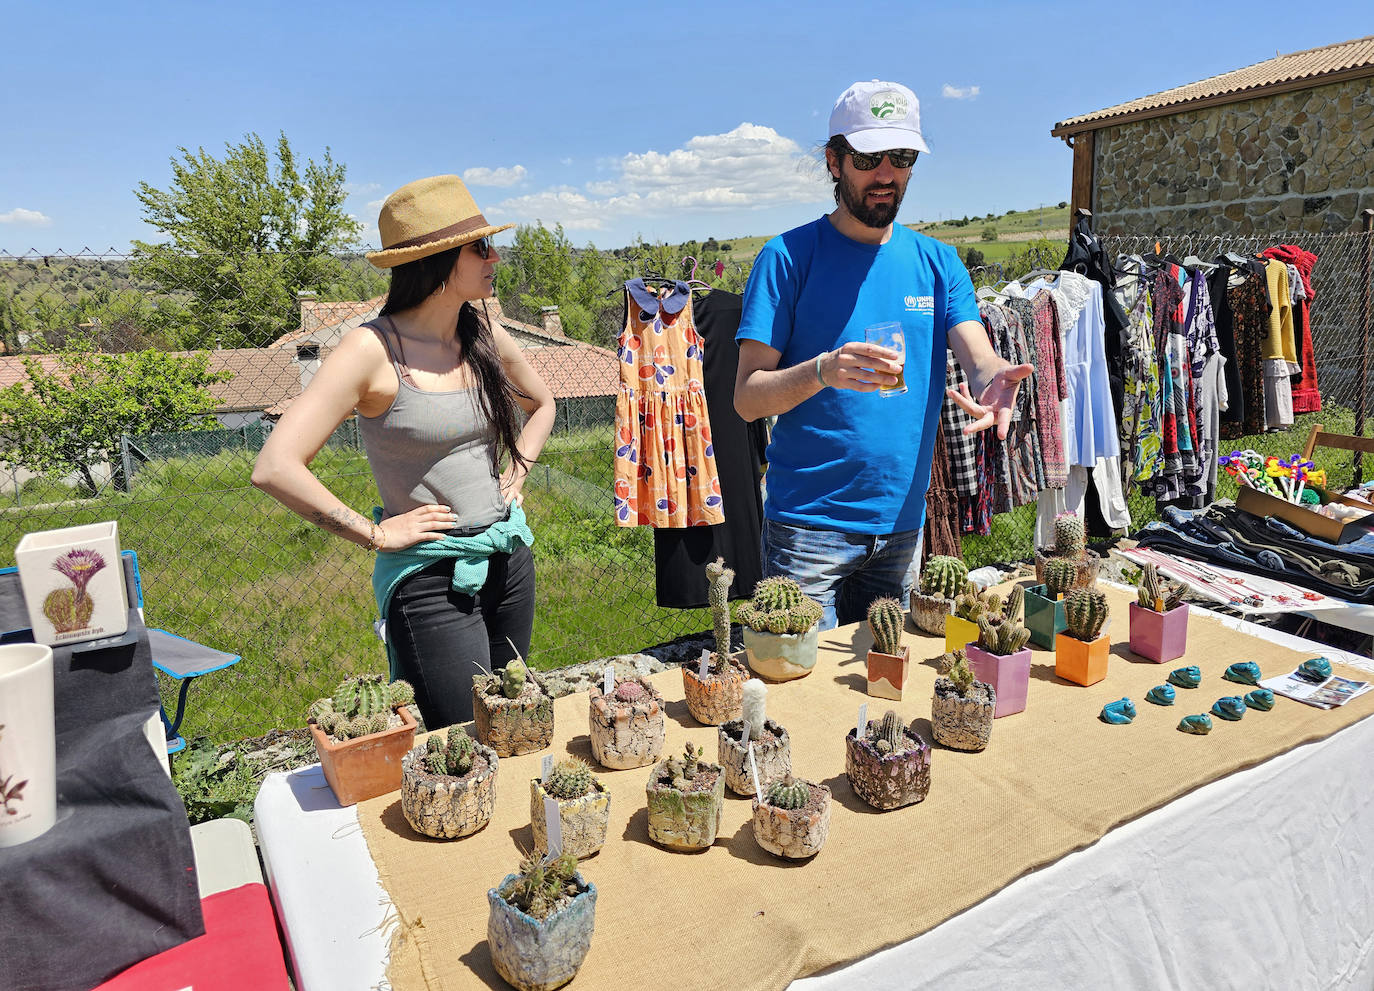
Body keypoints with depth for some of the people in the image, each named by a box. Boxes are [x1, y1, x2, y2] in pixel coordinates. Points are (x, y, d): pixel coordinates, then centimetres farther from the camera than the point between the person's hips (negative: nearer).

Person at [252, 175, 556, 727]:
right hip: (432, 578, -6)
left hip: (509, 558, 7)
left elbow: (540, 404, 24)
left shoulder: (484, 334, 3)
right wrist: (375, 534, -15)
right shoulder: (375, 350, -16)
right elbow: (274, 469, -22)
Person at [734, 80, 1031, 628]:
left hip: (902, 522, 5)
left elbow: (979, 356, -4)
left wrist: (994, 379, -28)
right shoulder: (788, 256, -6)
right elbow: (746, 397, -12)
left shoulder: (937, 261, 8)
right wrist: (824, 371, -30)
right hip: (807, 525, -4)